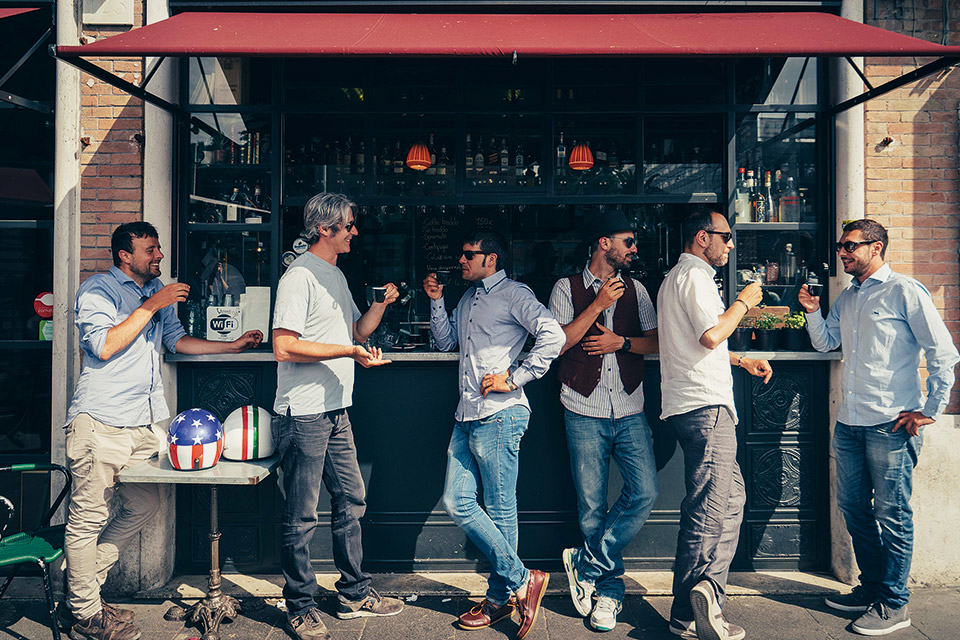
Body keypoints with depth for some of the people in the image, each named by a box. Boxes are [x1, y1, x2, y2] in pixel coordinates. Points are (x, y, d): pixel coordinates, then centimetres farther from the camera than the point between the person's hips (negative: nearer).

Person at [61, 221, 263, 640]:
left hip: (145, 422, 8)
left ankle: (79, 594, 22)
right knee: (89, 517, -2)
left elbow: (177, 340, 24)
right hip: (101, 420, -8)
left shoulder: (158, 291, 19)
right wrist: (151, 306, -14)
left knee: (143, 507, 8)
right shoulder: (96, 290, -4)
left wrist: (233, 346, 16)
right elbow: (104, 347, -17)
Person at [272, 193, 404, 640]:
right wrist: (349, 351, -22)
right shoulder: (299, 277, -13)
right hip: (303, 415, -9)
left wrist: (382, 304, 6)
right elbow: (284, 347, -21)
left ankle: (354, 594, 27)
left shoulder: (336, 276, 16)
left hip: (336, 411, 9)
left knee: (351, 501, 14)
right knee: (301, 518, 2)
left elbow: (357, 331, 23)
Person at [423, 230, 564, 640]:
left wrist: (514, 379, -17)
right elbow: (446, 341, 24)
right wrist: (436, 301, 12)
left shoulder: (514, 295, -6)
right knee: (457, 503, 4)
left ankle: (500, 598, 15)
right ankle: (521, 579, 13)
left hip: (499, 414, -9)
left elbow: (553, 336, -18)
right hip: (467, 417, 9)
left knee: (500, 511, 0)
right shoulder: (468, 298, 21)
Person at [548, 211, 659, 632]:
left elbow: (658, 342, 10)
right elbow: (557, 344, -7)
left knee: (645, 492, -11)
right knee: (592, 506, 2)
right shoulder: (567, 289, 5)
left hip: (630, 411, 3)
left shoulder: (635, 290, 14)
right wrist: (598, 304, -11)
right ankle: (610, 589, 19)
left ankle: (586, 564, 5)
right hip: (585, 412, -3)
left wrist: (621, 342, -8)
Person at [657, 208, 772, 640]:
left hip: (693, 405, 11)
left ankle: (704, 598, 13)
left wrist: (742, 360, 26)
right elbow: (711, 335, -20)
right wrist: (743, 302, -5)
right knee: (709, 511, -9)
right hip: (705, 405, -11)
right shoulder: (695, 276, -7)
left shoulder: (677, 277, 27)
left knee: (730, 499, 11)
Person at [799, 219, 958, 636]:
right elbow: (826, 343, 19)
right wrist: (813, 312, 2)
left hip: (891, 424, -7)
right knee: (854, 508, 14)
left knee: (892, 515, 1)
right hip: (849, 422, 7)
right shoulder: (847, 298, 15)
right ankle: (871, 588, 30)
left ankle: (893, 605, 13)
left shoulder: (904, 292, -6)